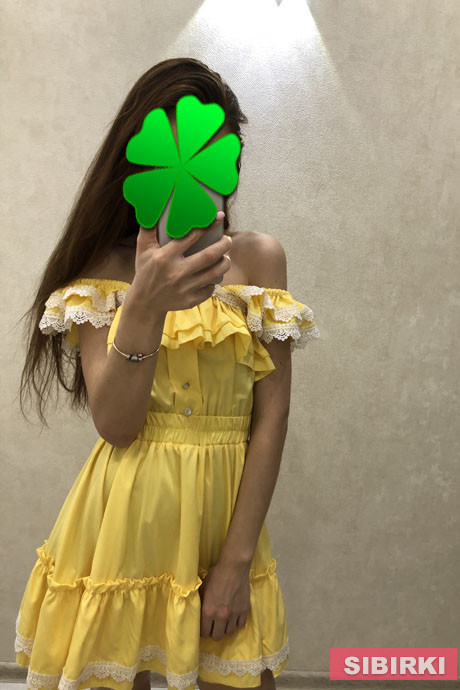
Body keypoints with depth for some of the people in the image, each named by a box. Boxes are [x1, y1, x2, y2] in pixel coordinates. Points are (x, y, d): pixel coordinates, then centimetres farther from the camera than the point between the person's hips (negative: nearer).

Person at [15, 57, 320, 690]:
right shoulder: (104, 266, -2)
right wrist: (146, 305, -27)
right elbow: (114, 424, -12)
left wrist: (238, 559, -8)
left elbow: (272, 414, -6)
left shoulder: (258, 257, -3)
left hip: (227, 513, 1)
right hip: (123, 524, 0)